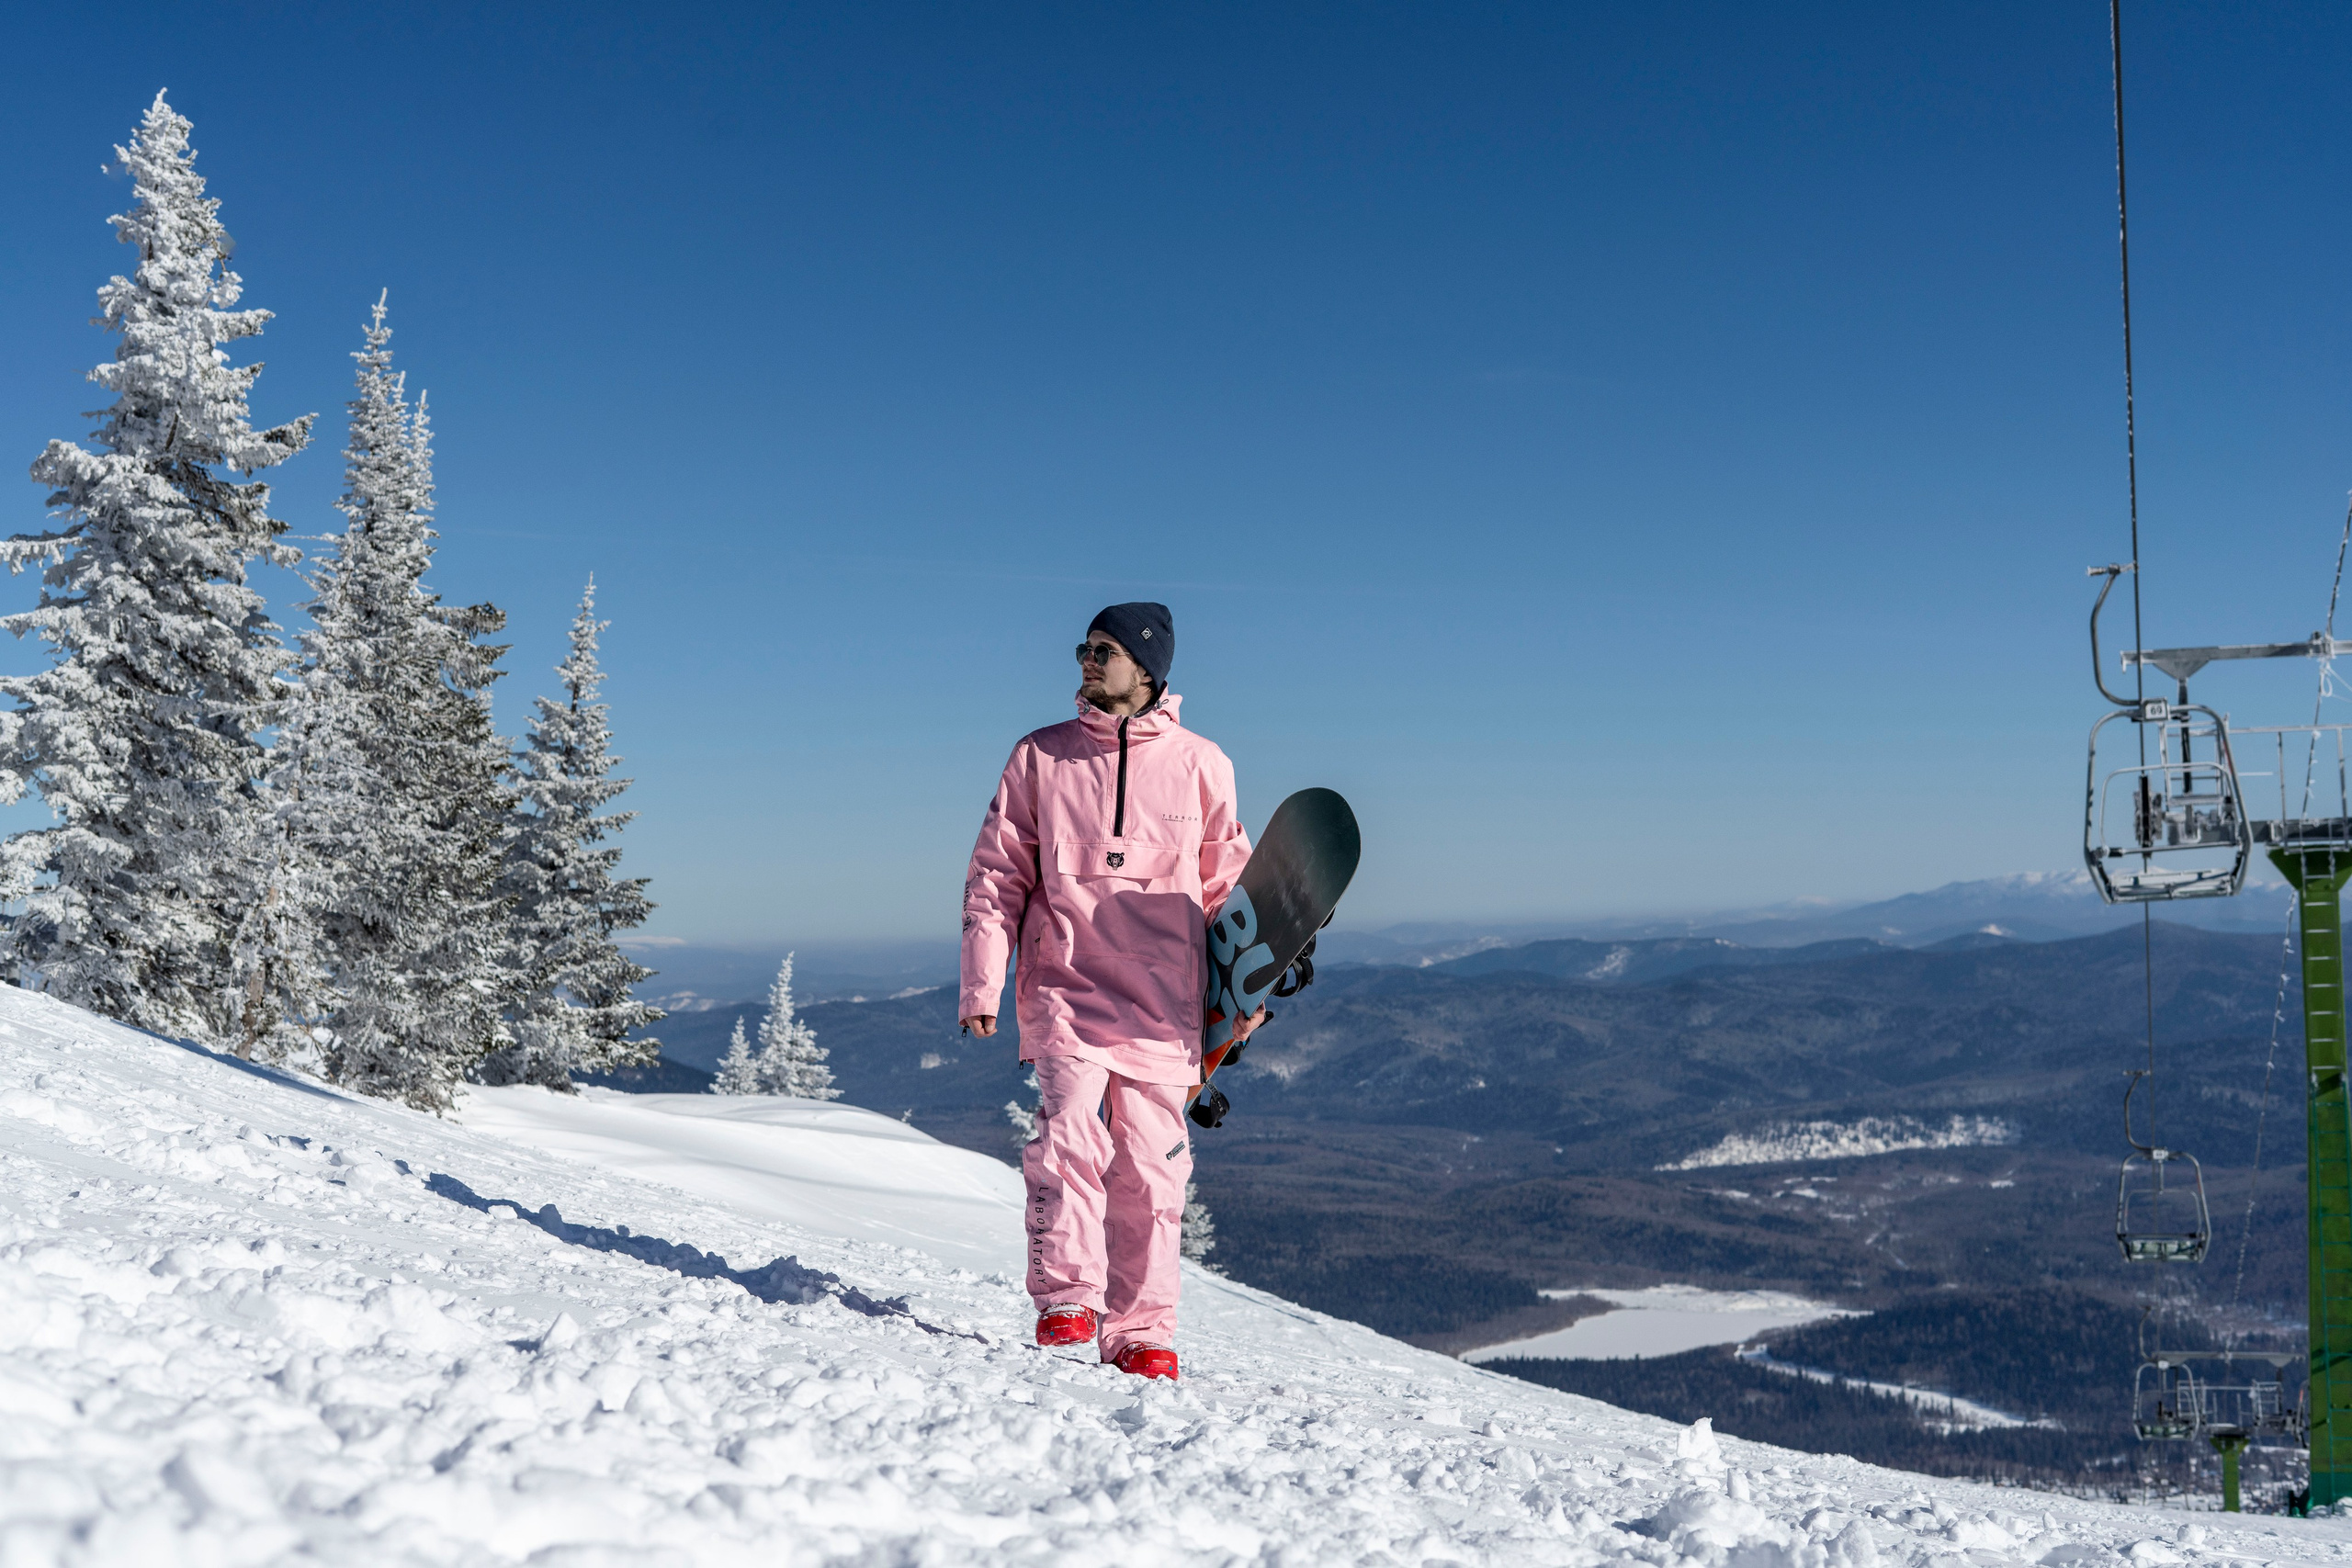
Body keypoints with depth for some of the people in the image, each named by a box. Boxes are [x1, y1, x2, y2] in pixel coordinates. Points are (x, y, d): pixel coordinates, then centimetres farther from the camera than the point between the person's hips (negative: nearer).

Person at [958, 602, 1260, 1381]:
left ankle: (1141, 1332, 10)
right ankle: (1066, 1300, -10)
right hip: (1064, 986, 0)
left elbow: (1227, 885, 13)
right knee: (1070, 1134, -19)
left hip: (1162, 999, 0)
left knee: (1150, 1169, 1)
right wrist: (982, 982, -1)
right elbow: (997, 875, 8)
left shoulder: (1199, 764, 8)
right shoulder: (1041, 756, 8)